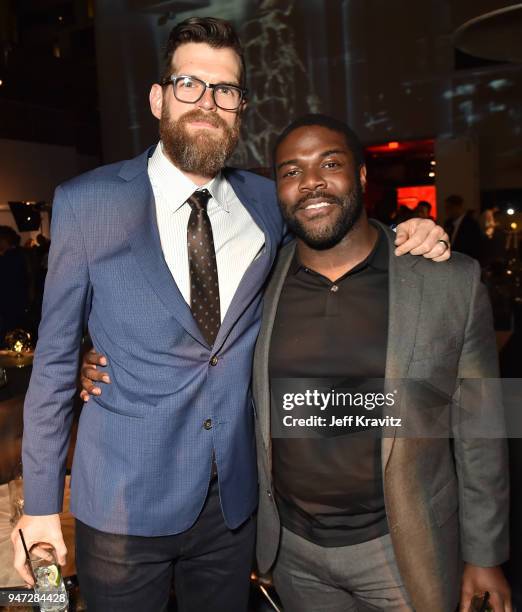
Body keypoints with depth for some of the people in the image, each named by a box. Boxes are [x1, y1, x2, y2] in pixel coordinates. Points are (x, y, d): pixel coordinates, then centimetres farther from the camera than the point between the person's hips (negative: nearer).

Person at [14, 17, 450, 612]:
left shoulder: (267, 202, 0)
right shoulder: (86, 202, -9)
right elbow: (55, 357, -5)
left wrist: (405, 239, -5)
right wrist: (40, 503, -3)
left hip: (234, 495, 3)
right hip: (124, 502, -2)